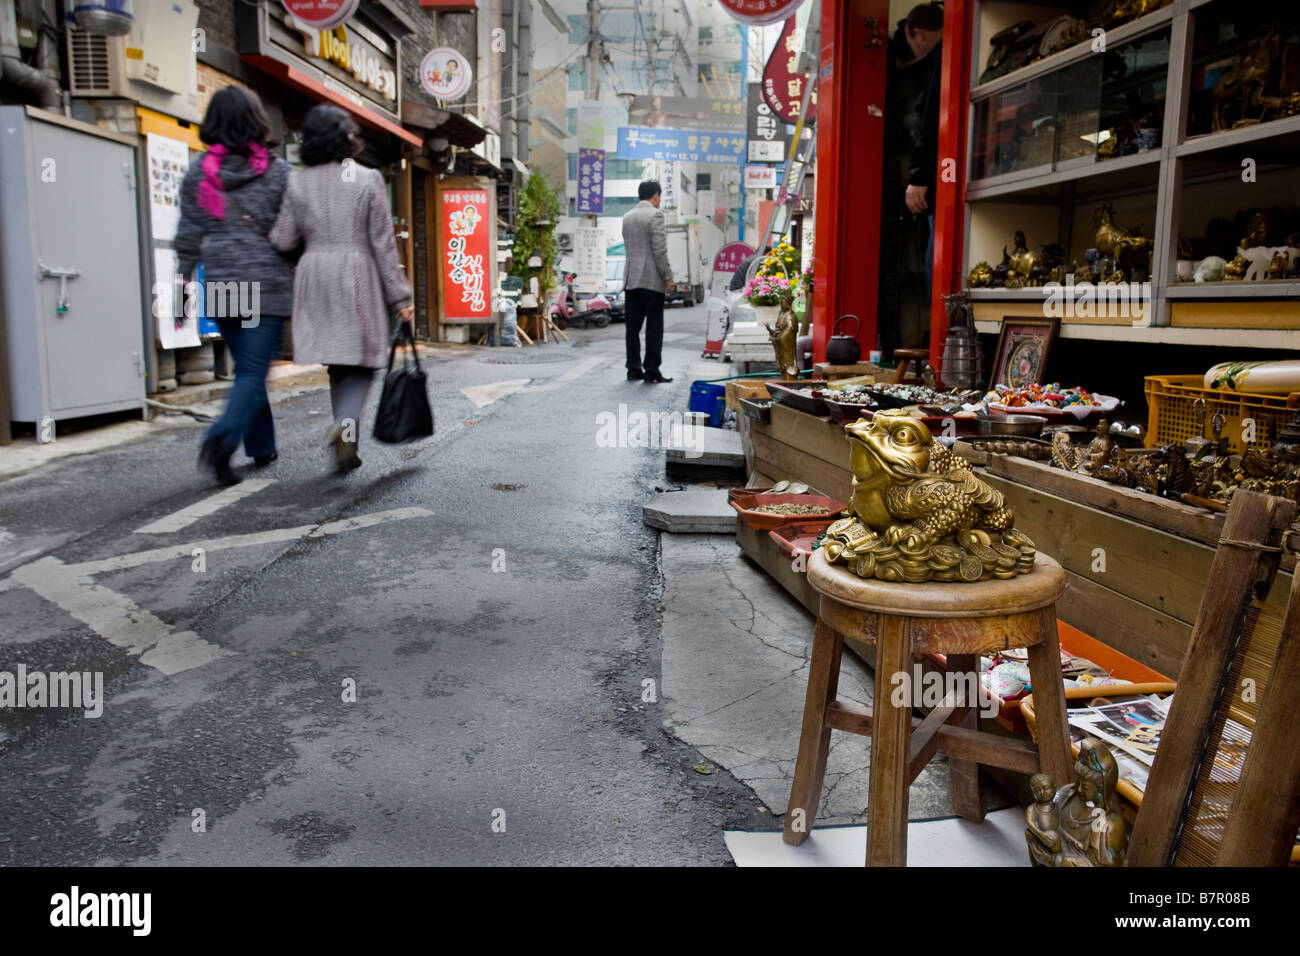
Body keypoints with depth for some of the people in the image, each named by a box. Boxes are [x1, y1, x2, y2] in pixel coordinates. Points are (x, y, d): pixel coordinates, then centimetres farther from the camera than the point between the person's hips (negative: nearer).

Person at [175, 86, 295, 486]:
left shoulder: (199, 171, 4)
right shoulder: (277, 171, -4)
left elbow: (188, 235, 5)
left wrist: (181, 283, 10)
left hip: (220, 285, 4)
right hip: (267, 284, -4)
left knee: (246, 368, 16)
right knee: (253, 372, -2)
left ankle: (261, 446, 24)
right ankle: (221, 440, -21)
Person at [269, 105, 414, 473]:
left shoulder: (298, 182, 4)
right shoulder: (368, 180, -2)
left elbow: (282, 240, 1)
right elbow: (383, 244, -3)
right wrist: (399, 296, 1)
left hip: (315, 278, 3)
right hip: (358, 278, -3)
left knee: (338, 365, 12)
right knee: (361, 365, 5)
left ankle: (346, 446, 14)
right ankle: (346, 422, -20)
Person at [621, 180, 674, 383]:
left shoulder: (627, 217, 13)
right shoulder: (654, 215, -9)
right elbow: (660, 250, -14)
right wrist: (668, 277, -8)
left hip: (631, 280, 7)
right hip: (652, 280, -7)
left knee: (633, 327, 8)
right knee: (654, 328, -2)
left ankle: (634, 368, 11)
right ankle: (651, 370, -1)